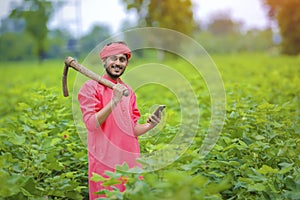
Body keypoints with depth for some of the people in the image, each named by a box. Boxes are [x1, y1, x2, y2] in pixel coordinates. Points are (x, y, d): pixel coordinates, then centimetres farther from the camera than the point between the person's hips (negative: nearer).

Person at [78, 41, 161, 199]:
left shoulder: (129, 91, 14)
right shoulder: (91, 87, -2)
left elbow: (133, 130, 14)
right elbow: (91, 124, -12)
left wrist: (149, 125, -5)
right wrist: (114, 101, -20)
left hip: (131, 161, 5)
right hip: (104, 161, -5)